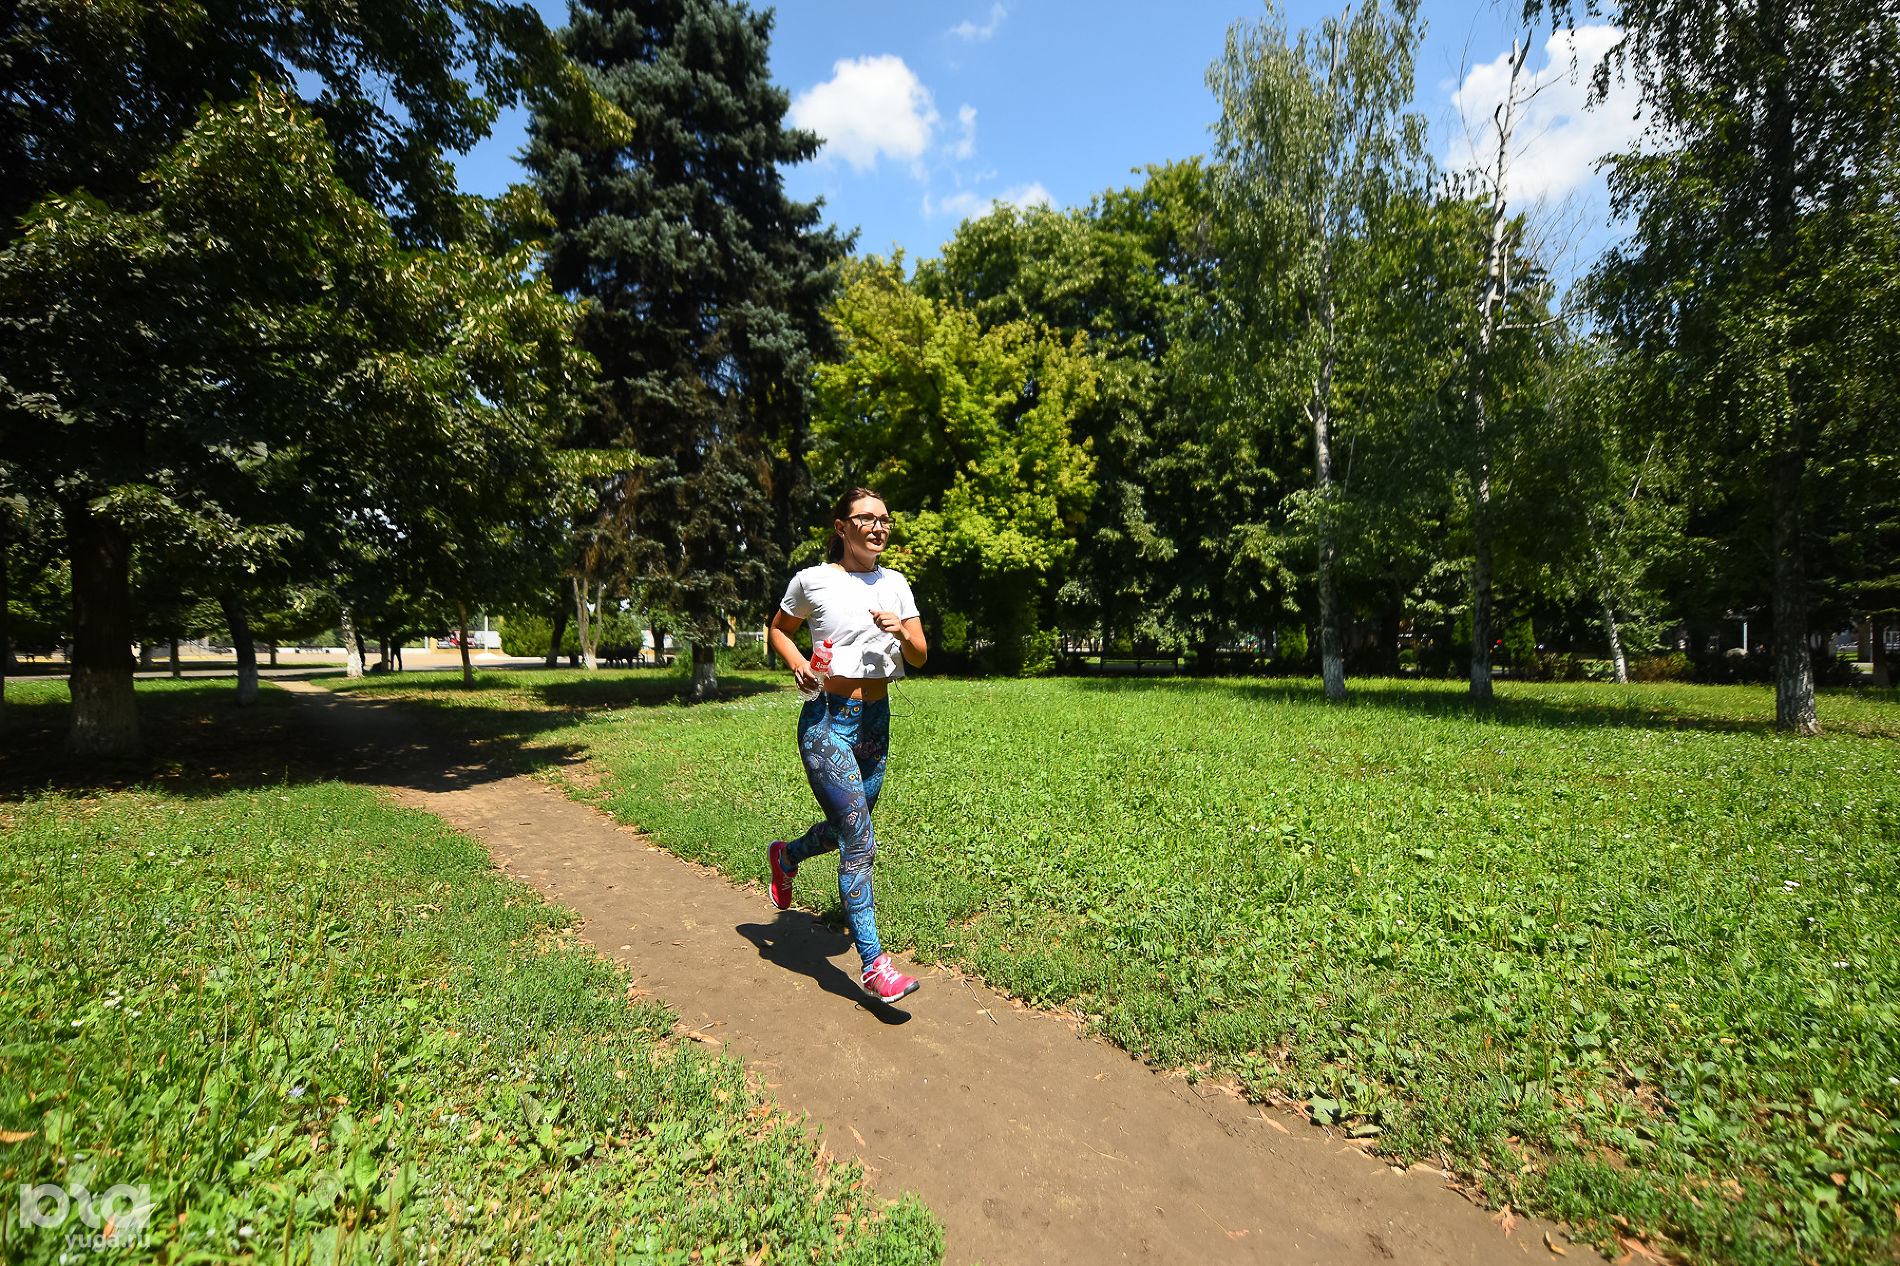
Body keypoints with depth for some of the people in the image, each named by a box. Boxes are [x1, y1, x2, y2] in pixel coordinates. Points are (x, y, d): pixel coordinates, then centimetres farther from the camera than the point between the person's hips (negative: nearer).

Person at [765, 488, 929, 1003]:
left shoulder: (895, 583, 6)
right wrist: (797, 663, -8)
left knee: (848, 828, 20)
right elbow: (779, 629, 10)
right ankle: (873, 964, 2)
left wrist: (902, 633, -14)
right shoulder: (812, 580, -5)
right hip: (827, 721, -6)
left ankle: (786, 856, 51)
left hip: (875, 720, 6)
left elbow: (920, 657, 7)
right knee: (860, 840, -10)